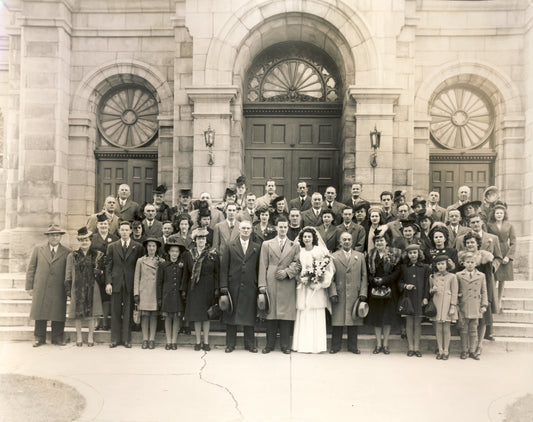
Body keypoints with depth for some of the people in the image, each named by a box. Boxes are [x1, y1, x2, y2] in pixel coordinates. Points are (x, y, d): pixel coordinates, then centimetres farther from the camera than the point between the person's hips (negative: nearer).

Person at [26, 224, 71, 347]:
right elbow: (30, 269, 9)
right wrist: (29, 286, 3)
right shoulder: (38, 249, 9)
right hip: (40, 289, 1)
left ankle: (57, 338, 14)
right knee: (40, 314, 6)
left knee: (58, 314, 2)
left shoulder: (67, 252, 5)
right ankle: (39, 338, 18)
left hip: (59, 290, -1)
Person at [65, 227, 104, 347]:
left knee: (91, 314, 3)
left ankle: (90, 337, 14)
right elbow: (68, 275, 5)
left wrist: (99, 272, -8)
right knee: (78, 314, 5)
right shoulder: (72, 256, 5)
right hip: (77, 289, 0)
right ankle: (79, 337, 18)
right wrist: (68, 291, 1)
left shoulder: (97, 255, 5)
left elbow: (102, 272, 14)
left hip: (92, 289, 0)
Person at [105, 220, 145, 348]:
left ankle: (126, 339, 12)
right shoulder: (112, 246, 8)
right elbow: (108, 266, 6)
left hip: (130, 284, -1)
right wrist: (108, 282, -3)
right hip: (116, 283, 1)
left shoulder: (138, 247, 4)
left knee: (128, 312, 3)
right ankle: (115, 339, 15)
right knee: (115, 312, 5)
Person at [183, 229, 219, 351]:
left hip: (208, 287, -2)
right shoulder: (190, 254, 5)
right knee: (196, 315, 4)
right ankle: (198, 341, 14)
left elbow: (217, 272, 0)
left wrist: (216, 289, -5)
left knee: (206, 314, 3)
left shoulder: (213, 254, -1)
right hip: (194, 287, 2)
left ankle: (206, 342, 12)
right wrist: (185, 289, 4)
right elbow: (187, 272, 7)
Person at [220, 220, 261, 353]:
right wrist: (224, 286, -6)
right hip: (233, 286, 0)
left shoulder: (257, 247, 7)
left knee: (249, 316, 6)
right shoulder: (230, 246, 5)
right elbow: (224, 267, 1)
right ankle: (230, 344, 17)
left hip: (250, 287, 0)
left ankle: (250, 344, 18)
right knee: (230, 315, 5)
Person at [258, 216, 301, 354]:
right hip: (271, 284, 0)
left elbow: (298, 265, 7)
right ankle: (270, 344, 12)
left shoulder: (295, 246, 12)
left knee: (286, 315, 1)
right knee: (271, 313, 2)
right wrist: (262, 284, -3)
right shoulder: (267, 244, 10)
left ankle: (285, 345, 12)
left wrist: (287, 272, -10)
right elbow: (263, 266, 5)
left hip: (288, 285, 0)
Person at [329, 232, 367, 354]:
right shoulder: (334, 257, 6)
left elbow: (364, 276, 9)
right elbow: (331, 278, 3)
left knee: (354, 320, 5)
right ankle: (335, 346, 12)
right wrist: (333, 292, -7)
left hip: (355, 294, 1)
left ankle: (353, 346, 17)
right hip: (339, 294, -1)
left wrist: (363, 292, 0)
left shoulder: (360, 256, 11)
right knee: (337, 321, 1)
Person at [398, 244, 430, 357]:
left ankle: (417, 348, 11)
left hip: (419, 298, -1)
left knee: (417, 324, 3)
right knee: (409, 323, 3)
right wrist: (405, 286, -10)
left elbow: (427, 284, 4)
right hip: (408, 298, 1)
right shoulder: (403, 267, 6)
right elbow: (399, 282, 10)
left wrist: (425, 297, -3)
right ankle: (410, 348, 12)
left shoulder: (425, 267, 4)